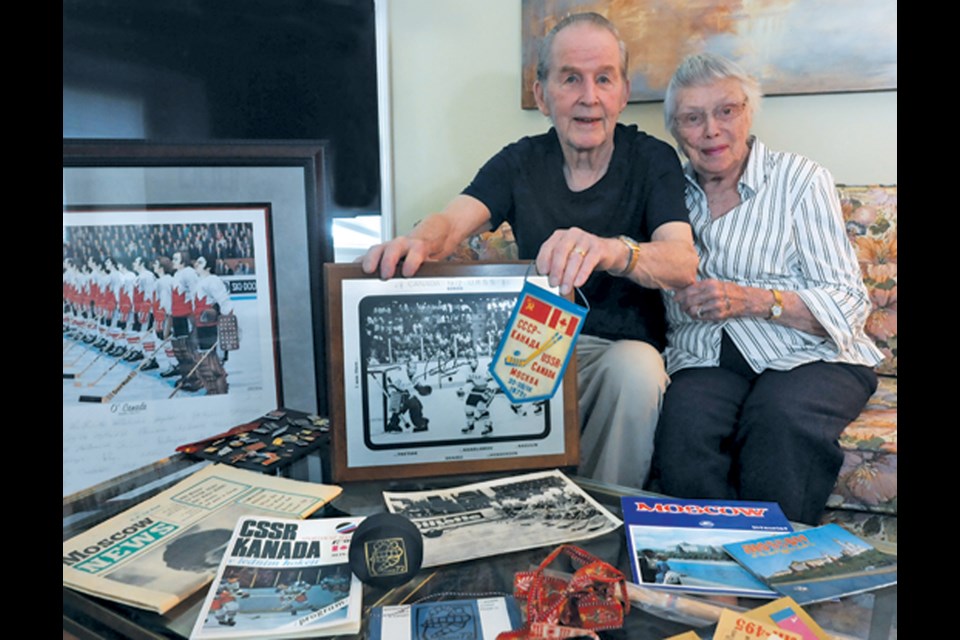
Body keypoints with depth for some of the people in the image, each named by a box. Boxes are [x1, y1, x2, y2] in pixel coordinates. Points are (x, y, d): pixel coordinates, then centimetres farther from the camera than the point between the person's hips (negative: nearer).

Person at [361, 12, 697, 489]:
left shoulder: (652, 159, -2)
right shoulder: (520, 162, 5)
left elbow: (684, 264, -19)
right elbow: (452, 222, -11)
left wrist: (611, 251, -43)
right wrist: (418, 243, -38)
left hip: (623, 343, -1)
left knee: (636, 370, -35)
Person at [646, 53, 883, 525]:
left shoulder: (800, 180, 3)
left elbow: (848, 304, -3)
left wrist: (752, 300, -19)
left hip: (810, 358, -1)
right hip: (705, 359, 2)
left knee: (781, 418, -35)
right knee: (683, 423, -31)